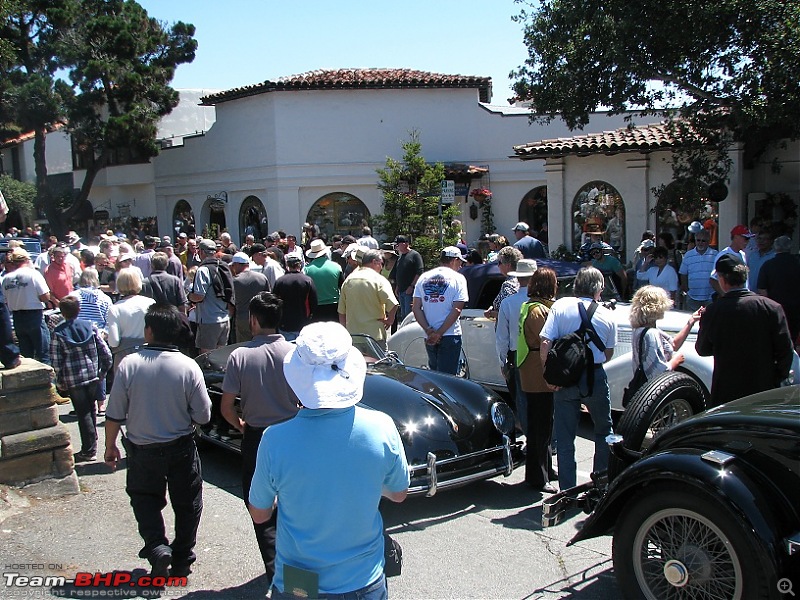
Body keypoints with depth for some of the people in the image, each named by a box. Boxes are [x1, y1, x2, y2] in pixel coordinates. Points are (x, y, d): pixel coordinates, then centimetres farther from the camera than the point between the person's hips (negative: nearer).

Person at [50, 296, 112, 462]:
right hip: (93, 377, 3)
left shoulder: (58, 333, -8)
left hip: (73, 380, -3)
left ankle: (89, 450, 6)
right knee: (91, 409, 19)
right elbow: (106, 353, -2)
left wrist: (60, 382, 3)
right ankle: (92, 444, 30)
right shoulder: (91, 327, -2)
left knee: (83, 413, 3)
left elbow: (57, 362, -8)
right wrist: (103, 372, 10)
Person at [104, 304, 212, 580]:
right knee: (186, 504, 18)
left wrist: (110, 446, 7)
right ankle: (181, 561, 28)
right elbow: (203, 416, -10)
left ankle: (157, 547, 3)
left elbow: (114, 414, -9)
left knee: (144, 499, 22)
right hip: (181, 450, 0)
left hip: (142, 451, 0)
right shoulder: (188, 367, -16)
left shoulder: (129, 364, -15)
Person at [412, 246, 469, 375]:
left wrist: (429, 330, -6)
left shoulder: (424, 277, 8)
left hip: (429, 337, 4)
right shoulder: (458, 278, -4)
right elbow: (456, 310, -12)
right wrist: (439, 333, -11)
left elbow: (416, 308, 1)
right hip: (450, 336, -4)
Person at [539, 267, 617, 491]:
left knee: (564, 439, 9)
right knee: (604, 432, 22)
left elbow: (545, 345, -13)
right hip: (595, 378, 0)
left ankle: (567, 490, 13)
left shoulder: (560, 306, -5)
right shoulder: (607, 316, -1)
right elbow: (608, 355, 8)